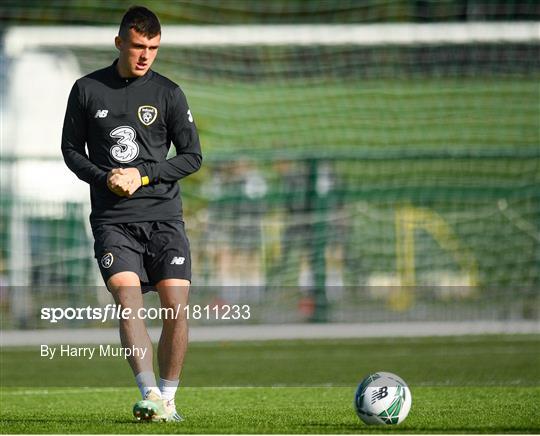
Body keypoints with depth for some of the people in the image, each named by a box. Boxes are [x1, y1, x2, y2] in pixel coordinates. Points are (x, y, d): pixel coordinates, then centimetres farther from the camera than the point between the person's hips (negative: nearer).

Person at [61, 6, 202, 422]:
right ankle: (149, 395, -26)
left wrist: (142, 176, -7)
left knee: (177, 304, -10)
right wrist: (105, 179, -7)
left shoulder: (168, 93, 5)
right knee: (128, 297, -20)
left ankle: (168, 398, 3)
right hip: (113, 219, -1)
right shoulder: (87, 90, 6)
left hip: (164, 216, 1)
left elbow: (192, 156, 6)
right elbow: (71, 149, 12)